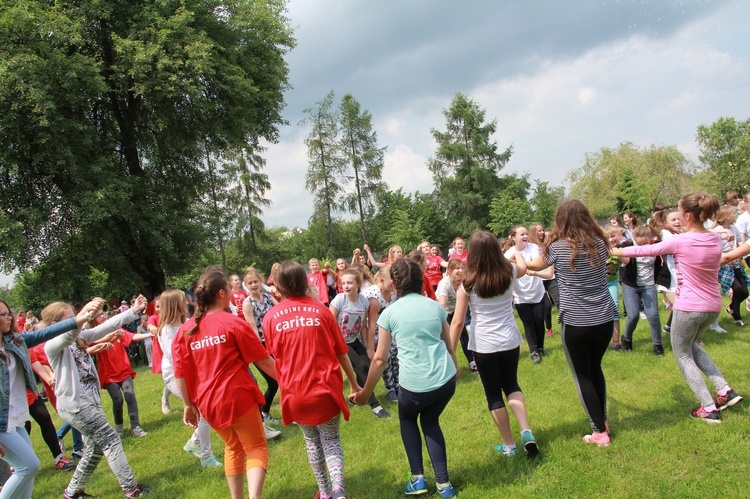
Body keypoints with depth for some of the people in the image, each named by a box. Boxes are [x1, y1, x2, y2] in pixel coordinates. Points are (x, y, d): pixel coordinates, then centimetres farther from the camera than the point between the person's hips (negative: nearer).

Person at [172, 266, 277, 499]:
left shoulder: (184, 331, 2)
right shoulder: (233, 322, -10)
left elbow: (180, 374, 4)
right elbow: (262, 359, -6)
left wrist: (188, 405, 15)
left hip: (208, 402, 5)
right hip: (238, 396, -5)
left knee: (233, 447, 25)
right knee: (256, 447, 6)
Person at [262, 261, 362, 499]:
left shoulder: (271, 317, -5)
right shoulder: (321, 310, -6)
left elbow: (275, 355, 8)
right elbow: (341, 352, 1)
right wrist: (354, 384, 13)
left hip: (294, 391, 1)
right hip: (326, 387, -1)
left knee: (312, 441, 21)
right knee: (331, 439, 13)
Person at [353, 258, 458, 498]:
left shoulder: (389, 312, 0)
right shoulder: (435, 306, 9)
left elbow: (380, 359, 1)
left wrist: (365, 392, 12)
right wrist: (455, 371, 39)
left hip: (414, 384, -3)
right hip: (446, 379, 3)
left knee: (407, 419, 28)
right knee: (430, 421, 28)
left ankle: (417, 478, 21)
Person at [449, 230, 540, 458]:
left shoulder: (467, 283, -12)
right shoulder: (509, 272, -3)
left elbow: (457, 322, -11)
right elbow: (523, 267, 23)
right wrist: (517, 253, 45)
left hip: (483, 345, -3)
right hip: (510, 341, 3)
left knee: (493, 395, 15)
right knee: (511, 385, 25)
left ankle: (509, 445, 25)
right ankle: (526, 431, 8)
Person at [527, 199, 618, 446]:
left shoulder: (558, 247, -10)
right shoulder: (599, 242, -1)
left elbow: (535, 265, 9)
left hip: (576, 322, -4)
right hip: (604, 318, 5)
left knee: (582, 376, 10)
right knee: (595, 368, 24)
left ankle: (600, 432, 12)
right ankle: (602, 420, 34)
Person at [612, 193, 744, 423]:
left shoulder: (680, 241, -17)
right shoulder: (716, 239, 1)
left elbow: (644, 251, -8)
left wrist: (613, 251, 5)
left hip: (688, 307, -7)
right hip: (713, 306, 7)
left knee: (683, 354, 12)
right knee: (692, 345, 28)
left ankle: (709, 408, 8)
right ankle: (724, 390, 17)